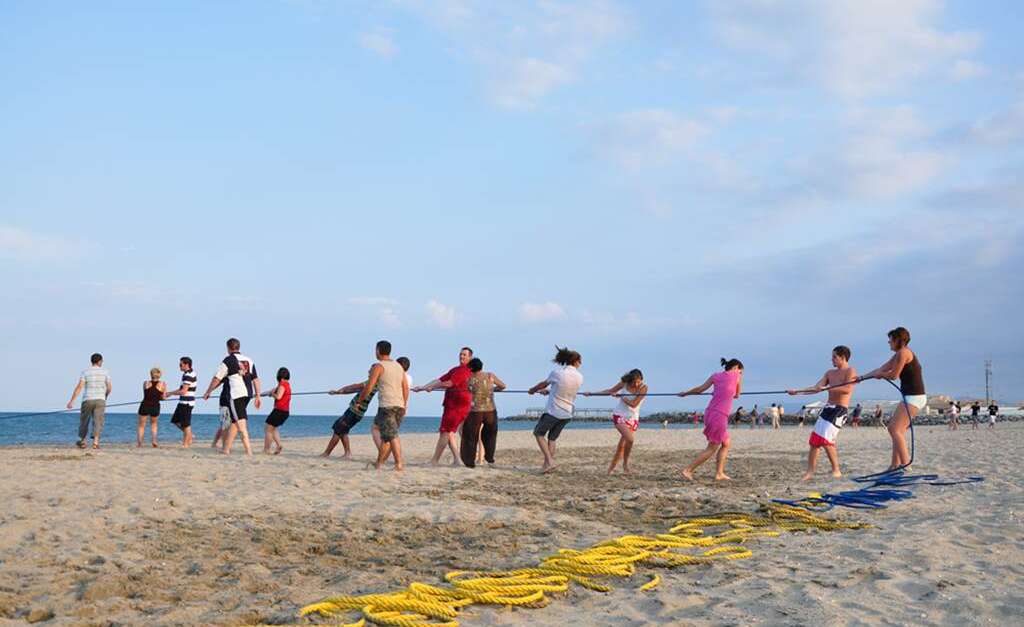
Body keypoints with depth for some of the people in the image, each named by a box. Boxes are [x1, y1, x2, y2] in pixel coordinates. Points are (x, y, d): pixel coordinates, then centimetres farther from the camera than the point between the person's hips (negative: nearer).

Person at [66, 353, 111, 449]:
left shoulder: (85, 372, -1)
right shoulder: (104, 371, 3)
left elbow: (79, 387, -10)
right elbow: (109, 387, 3)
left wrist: (71, 401, -10)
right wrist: (105, 396, 24)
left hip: (87, 400, 0)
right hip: (100, 400, 0)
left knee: (84, 421, 15)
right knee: (98, 422, -5)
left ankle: (82, 442, 27)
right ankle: (95, 441, -21)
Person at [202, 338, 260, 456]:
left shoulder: (228, 360, -3)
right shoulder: (249, 360, 14)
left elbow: (217, 379, 0)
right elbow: (256, 379, 12)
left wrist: (207, 393, 11)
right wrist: (257, 396, 15)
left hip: (236, 394, -6)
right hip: (248, 394, 6)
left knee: (241, 423, -8)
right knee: (234, 421, 15)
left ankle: (248, 451, -15)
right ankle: (226, 449, 21)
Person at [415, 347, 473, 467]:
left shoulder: (466, 370, -11)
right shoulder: (455, 370, 19)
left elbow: (449, 384, -14)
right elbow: (440, 380, 16)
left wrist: (432, 387, -2)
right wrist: (423, 387, 8)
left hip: (458, 406, -9)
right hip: (451, 405, 9)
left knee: (445, 432, -8)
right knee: (448, 433, 10)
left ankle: (434, 461, -6)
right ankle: (456, 460, 11)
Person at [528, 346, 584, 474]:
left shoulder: (557, 372, -12)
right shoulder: (579, 378, -1)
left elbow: (543, 384, 6)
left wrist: (533, 390, 26)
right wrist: (548, 391, 27)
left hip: (553, 411, -4)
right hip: (567, 414, 4)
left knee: (539, 433, 13)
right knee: (552, 438, 19)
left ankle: (549, 461, 0)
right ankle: (547, 465, 15)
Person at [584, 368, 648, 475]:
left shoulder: (643, 387, -10)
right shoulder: (624, 383, -5)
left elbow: (634, 404, -16)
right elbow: (610, 391, 9)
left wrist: (619, 395, -14)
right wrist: (591, 393, 8)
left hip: (633, 418, 1)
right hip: (619, 415, -1)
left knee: (622, 445, 0)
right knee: (629, 439, -23)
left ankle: (611, 468, 17)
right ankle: (625, 463, -5)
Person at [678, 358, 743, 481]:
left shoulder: (716, 376, 12)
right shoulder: (737, 376, 3)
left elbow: (699, 389, 9)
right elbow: (737, 395, 15)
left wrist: (685, 393, 23)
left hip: (709, 413, 6)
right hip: (720, 416, -6)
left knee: (726, 444, 18)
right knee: (712, 449, 3)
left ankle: (719, 473, 14)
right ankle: (688, 470, 1)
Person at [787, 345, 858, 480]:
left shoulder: (850, 371, -4)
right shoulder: (830, 373, 18)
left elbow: (847, 389, -20)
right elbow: (816, 388, 14)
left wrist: (827, 388, -26)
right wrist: (797, 391, 4)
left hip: (839, 410, -8)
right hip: (827, 408, 8)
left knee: (826, 440, -19)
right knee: (814, 440, 0)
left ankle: (836, 471, -6)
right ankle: (810, 472, 3)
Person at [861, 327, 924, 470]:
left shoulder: (903, 352, -12)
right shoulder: (898, 354, 18)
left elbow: (893, 375, -14)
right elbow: (882, 369, 23)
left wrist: (878, 374, 5)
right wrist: (862, 377, 23)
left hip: (913, 397, -10)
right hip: (912, 397, 10)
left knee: (896, 430, -14)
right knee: (894, 428, 14)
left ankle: (906, 464, -18)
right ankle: (895, 464, 17)